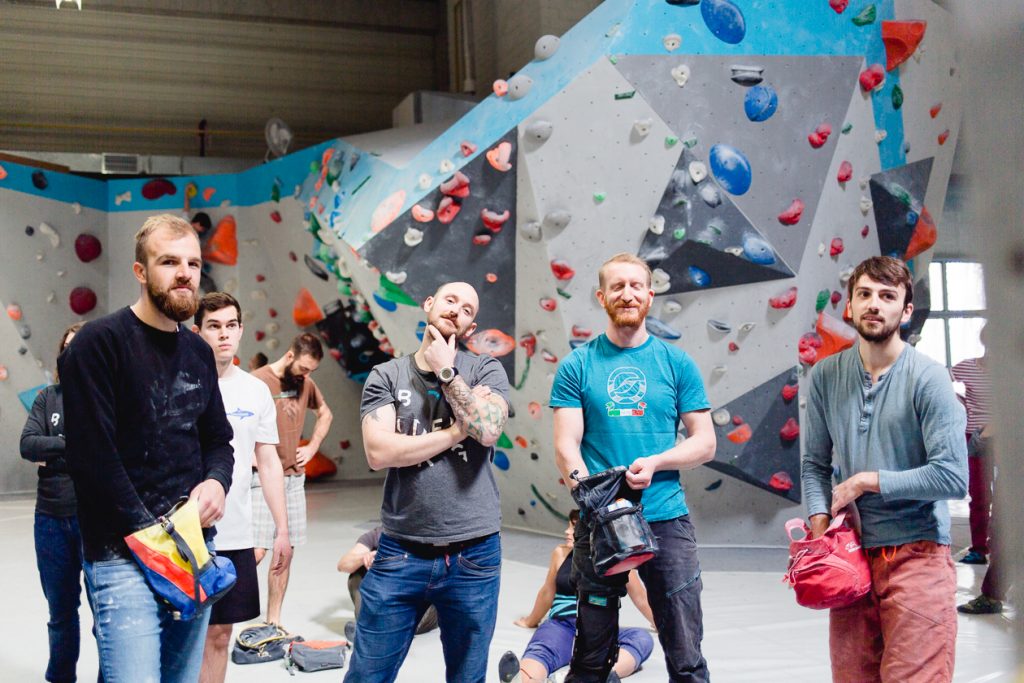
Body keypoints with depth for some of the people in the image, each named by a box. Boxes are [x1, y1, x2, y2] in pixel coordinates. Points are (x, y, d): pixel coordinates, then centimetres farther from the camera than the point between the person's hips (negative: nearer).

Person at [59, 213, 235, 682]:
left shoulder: (199, 352, 14)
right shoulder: (99, 343, -8)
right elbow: (92, 455, -15)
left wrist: (216, 481, -3)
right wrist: (149, 534, -15)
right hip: (124, 555, -7)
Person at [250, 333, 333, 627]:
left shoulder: (305, 383, 8)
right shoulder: (257, 381, -12)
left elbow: (325, 414, 25)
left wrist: (312, 448, 13)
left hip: (295, 478, 7)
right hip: (262, 480, -6)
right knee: (256, 552, -13)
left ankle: (274, 620, 17)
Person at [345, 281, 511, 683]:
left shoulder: (485, 370, 4)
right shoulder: (387, 375, 4)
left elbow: (488, 429, -16)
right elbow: (379, 452, -11)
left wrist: (445, 372, -8)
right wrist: (457, 431, -10)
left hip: (473, 555, 0)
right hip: (400, 554, 0)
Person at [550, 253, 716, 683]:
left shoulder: (677, 363, 6)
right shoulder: (577, 366, 4)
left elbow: (705, 442, 5)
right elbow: (566, 447, -2)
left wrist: (655, 462, -13)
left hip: (668, 520, 1)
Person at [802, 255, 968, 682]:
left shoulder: (928, 378, -8)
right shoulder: (826, 377, 5)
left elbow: (953, 477, -15)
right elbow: (814, 465, 9)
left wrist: (868, 481, -11)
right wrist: (819, 525, -7)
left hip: (917, 555, -4)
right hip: (851, 554, 4)